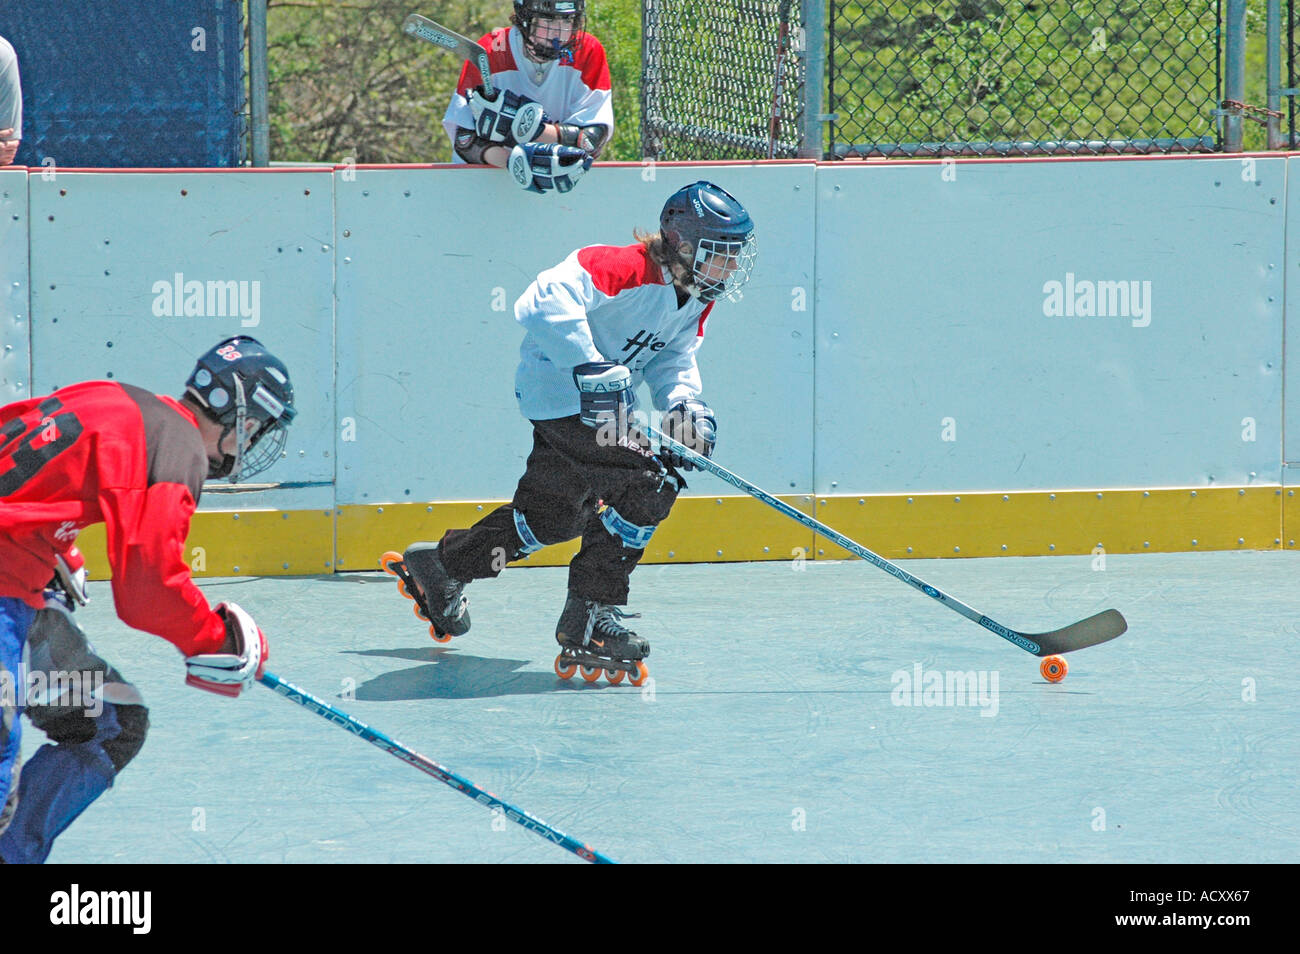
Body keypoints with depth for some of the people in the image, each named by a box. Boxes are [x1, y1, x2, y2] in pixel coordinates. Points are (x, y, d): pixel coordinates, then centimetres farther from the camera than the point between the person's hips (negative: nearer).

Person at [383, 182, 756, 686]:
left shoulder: (696, 298, 4)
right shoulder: (623, 268, -26)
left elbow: (674, 360, 7)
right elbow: (546, 302, -38)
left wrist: (684, 405, -16)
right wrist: (595, 375, -42)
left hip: (604, 405, 10)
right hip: (563, 398, -10)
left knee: (556, 516, 20)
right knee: (649, 481, -22)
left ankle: (439, 567, 42)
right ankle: (589, 620, -15)